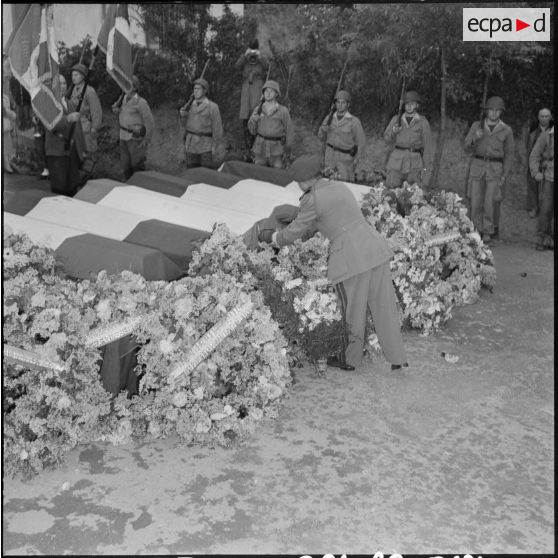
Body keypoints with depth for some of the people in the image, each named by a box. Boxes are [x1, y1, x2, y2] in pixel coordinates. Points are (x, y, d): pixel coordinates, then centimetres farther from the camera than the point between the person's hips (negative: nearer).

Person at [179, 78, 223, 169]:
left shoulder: (212, 107, -7)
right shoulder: (189, 105, 7)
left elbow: (217, 128, -7)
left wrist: (214, 146, -11)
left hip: (206, 145, -4)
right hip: (191, 145, 4)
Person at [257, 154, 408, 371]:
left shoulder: (311, 200, -6)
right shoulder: (340, 187, 18)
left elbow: (294, 233, 4)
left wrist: (271, 237, 21)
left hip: (351, 258, -7)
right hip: (374, 248, 7)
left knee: (352, 311, 11)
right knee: (384, 307, 14)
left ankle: (350, 359, 30)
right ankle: (397, 358, 19)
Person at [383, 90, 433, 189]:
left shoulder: (423, 122, 2)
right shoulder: (396, 119, 9)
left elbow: (428, 146, 2)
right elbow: (388, 138, 15)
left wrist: (427, 168, -3)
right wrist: (393, 132, -8)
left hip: (414, 163, -2)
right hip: (396, 160, 2)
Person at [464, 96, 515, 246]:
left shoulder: (507, 130, 0)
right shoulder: (476, 125, 2)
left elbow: (508, 155, 4)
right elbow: (468, 148, 0)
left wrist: (504, 176, -5)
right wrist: (475, 138, -22)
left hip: (495, 169, -1)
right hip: (477, 166, 1)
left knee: (490, 204, -9)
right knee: (476, 202, -1)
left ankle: (487, 236, 3)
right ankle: (477, 234, 12)